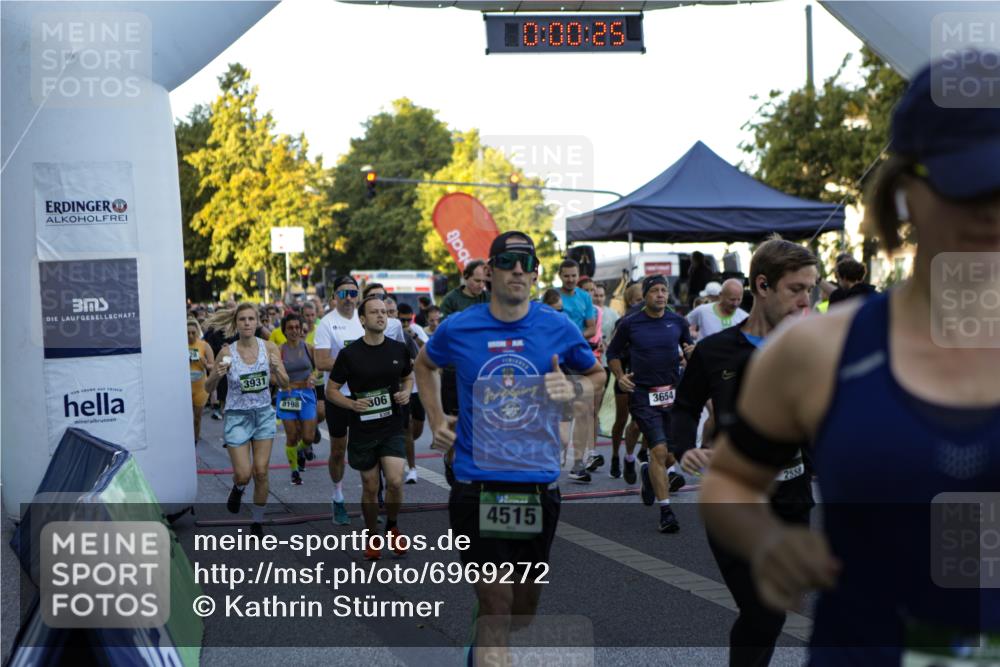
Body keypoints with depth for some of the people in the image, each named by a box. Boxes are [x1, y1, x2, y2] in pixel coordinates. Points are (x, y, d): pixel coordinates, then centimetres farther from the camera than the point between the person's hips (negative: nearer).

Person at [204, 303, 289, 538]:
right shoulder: (227, 352, -11)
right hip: (237, 416, -2)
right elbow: (208, 388, -4)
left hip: (263, 414, 2)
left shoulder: (269, 347, -6)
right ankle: (238, 488, 32)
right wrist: (217, 375, -26)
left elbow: (284, 384, -3)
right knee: (243, 474, -5)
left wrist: (277, 369, -24)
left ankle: (258, 521, 16)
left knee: (261, 472, 0)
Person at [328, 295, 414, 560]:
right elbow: (331, 390, -1)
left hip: (392, 428, 1)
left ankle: (392, 526, 13)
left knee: (395, 481, -15)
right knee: (370, 487, 7)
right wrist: (352, 404, -19)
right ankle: (372, 537, 29)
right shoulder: (350, 354, -7)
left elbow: (408, 377, 19)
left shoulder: (399, 349, 1)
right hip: (362, 431, -1)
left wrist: (406, 392, -4)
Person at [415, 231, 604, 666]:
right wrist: (436, 420, 8)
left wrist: (574, 388, -9)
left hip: (539, 486, 2)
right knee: (495, 608, -8)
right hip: (477, 487, -2)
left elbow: (597, 376, 13)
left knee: (523, 612, 18)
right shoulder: (458, 329, -3)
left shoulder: (559, 328, -3)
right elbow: (425, 364, 19)